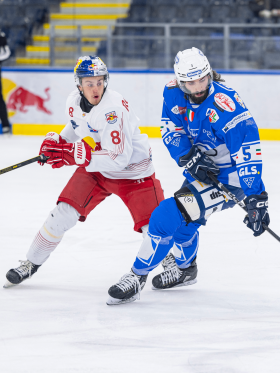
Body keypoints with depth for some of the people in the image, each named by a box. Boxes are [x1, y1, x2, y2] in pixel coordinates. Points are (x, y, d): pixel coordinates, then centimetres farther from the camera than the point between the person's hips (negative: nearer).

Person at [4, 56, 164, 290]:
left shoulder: (113, 108, -32)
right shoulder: (74, 102, -9)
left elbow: (119, 158, -36)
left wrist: (78, 156, -37)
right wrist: (59, 142, 0)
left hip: (132, 171, -6)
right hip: (95, 169, 6)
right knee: (63, 213, -5)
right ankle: (31, 263, 13)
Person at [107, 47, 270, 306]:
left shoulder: (224, 105, -31)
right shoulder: (174, 93, -9)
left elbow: (247, 151, -34)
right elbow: (171, 129, -1)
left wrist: (256, 198, -39)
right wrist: (188, 157, -20)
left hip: (229, 176, -8)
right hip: (202, 169, 9)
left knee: (168, 216, -18)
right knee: (183, 215, 28)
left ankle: (138, 276, -5)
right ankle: (185, 268, 55)